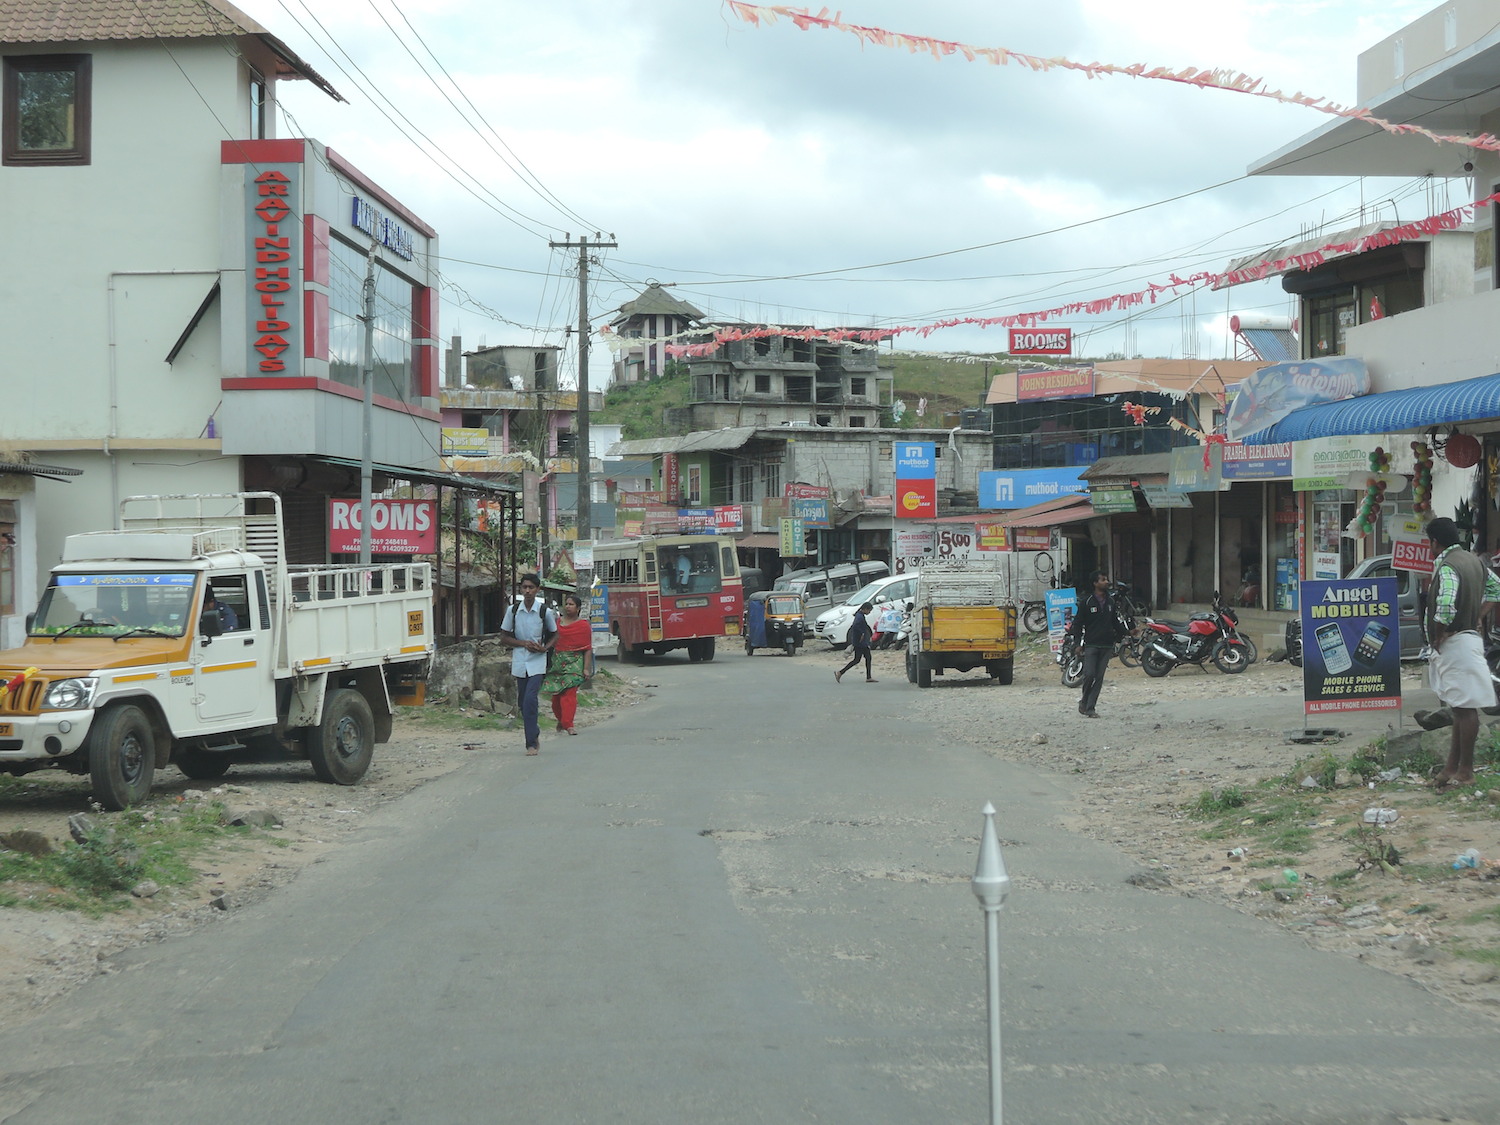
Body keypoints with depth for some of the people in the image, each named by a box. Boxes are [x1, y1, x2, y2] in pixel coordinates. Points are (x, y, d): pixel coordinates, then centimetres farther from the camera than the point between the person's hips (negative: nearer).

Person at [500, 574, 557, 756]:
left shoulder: (545, 611, -3)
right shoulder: (513, 610, 1)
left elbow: (555, 635, 11)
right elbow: (503, 637, 5)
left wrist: (545, 647, -9)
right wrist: (523, 643, -10)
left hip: (537, 662, -3)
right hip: (519, 661, 3)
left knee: (530, 700, -15)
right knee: (523, 702, 9)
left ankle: (531, 743, -11)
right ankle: (535, 730, 32)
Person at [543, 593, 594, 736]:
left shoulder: (583, 625, 2)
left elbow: (588, 648, 0)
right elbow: (552, 642, 18)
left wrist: (586, 668, -7)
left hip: (574, 663, -4)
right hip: (557, 662, 4)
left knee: (569, 692, -13)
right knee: (556, 693, 4)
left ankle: (567, 724, -11)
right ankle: (560, 719, 28)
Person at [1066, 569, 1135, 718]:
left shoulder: (1111, 602, 13)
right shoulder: (1087, 602, -3)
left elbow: (1115, 622, 21)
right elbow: (1078, 622, -4)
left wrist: (1128, 632, 12)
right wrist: (1074, 633, -20)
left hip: (1107, 644, 5)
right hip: (1091, 644, -5)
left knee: (1099, 677, 2)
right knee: (1089, 674, -13)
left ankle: (1090, 708, 6)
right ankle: (1084, 699, 12)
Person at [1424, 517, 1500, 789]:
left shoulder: (1447, 567, -18)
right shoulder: (1474, 560, 12)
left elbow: (1446, 605, -32)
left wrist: (1439, 636, -17)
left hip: (1455, 642, -10)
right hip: (1471, 634, 10)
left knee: (1465, 707, -6)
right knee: (1461, 707, 12)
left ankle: (1465, 771, -2)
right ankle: (1452, 766, 17)